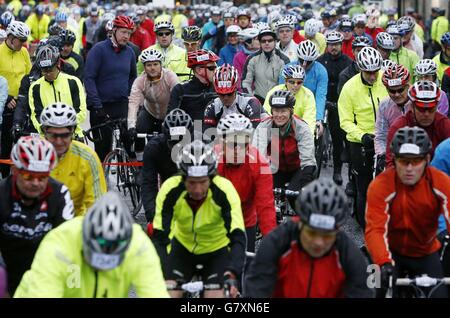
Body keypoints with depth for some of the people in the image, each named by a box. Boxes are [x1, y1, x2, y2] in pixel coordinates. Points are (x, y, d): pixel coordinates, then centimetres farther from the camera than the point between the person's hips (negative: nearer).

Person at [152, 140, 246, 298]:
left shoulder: (224, 190, -33)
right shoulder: (170, 189, -29)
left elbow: (237, 237, -37)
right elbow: (160, 237, -28)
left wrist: (232, 276, -52)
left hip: (217, 249, -1)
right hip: (182, 245, 1)